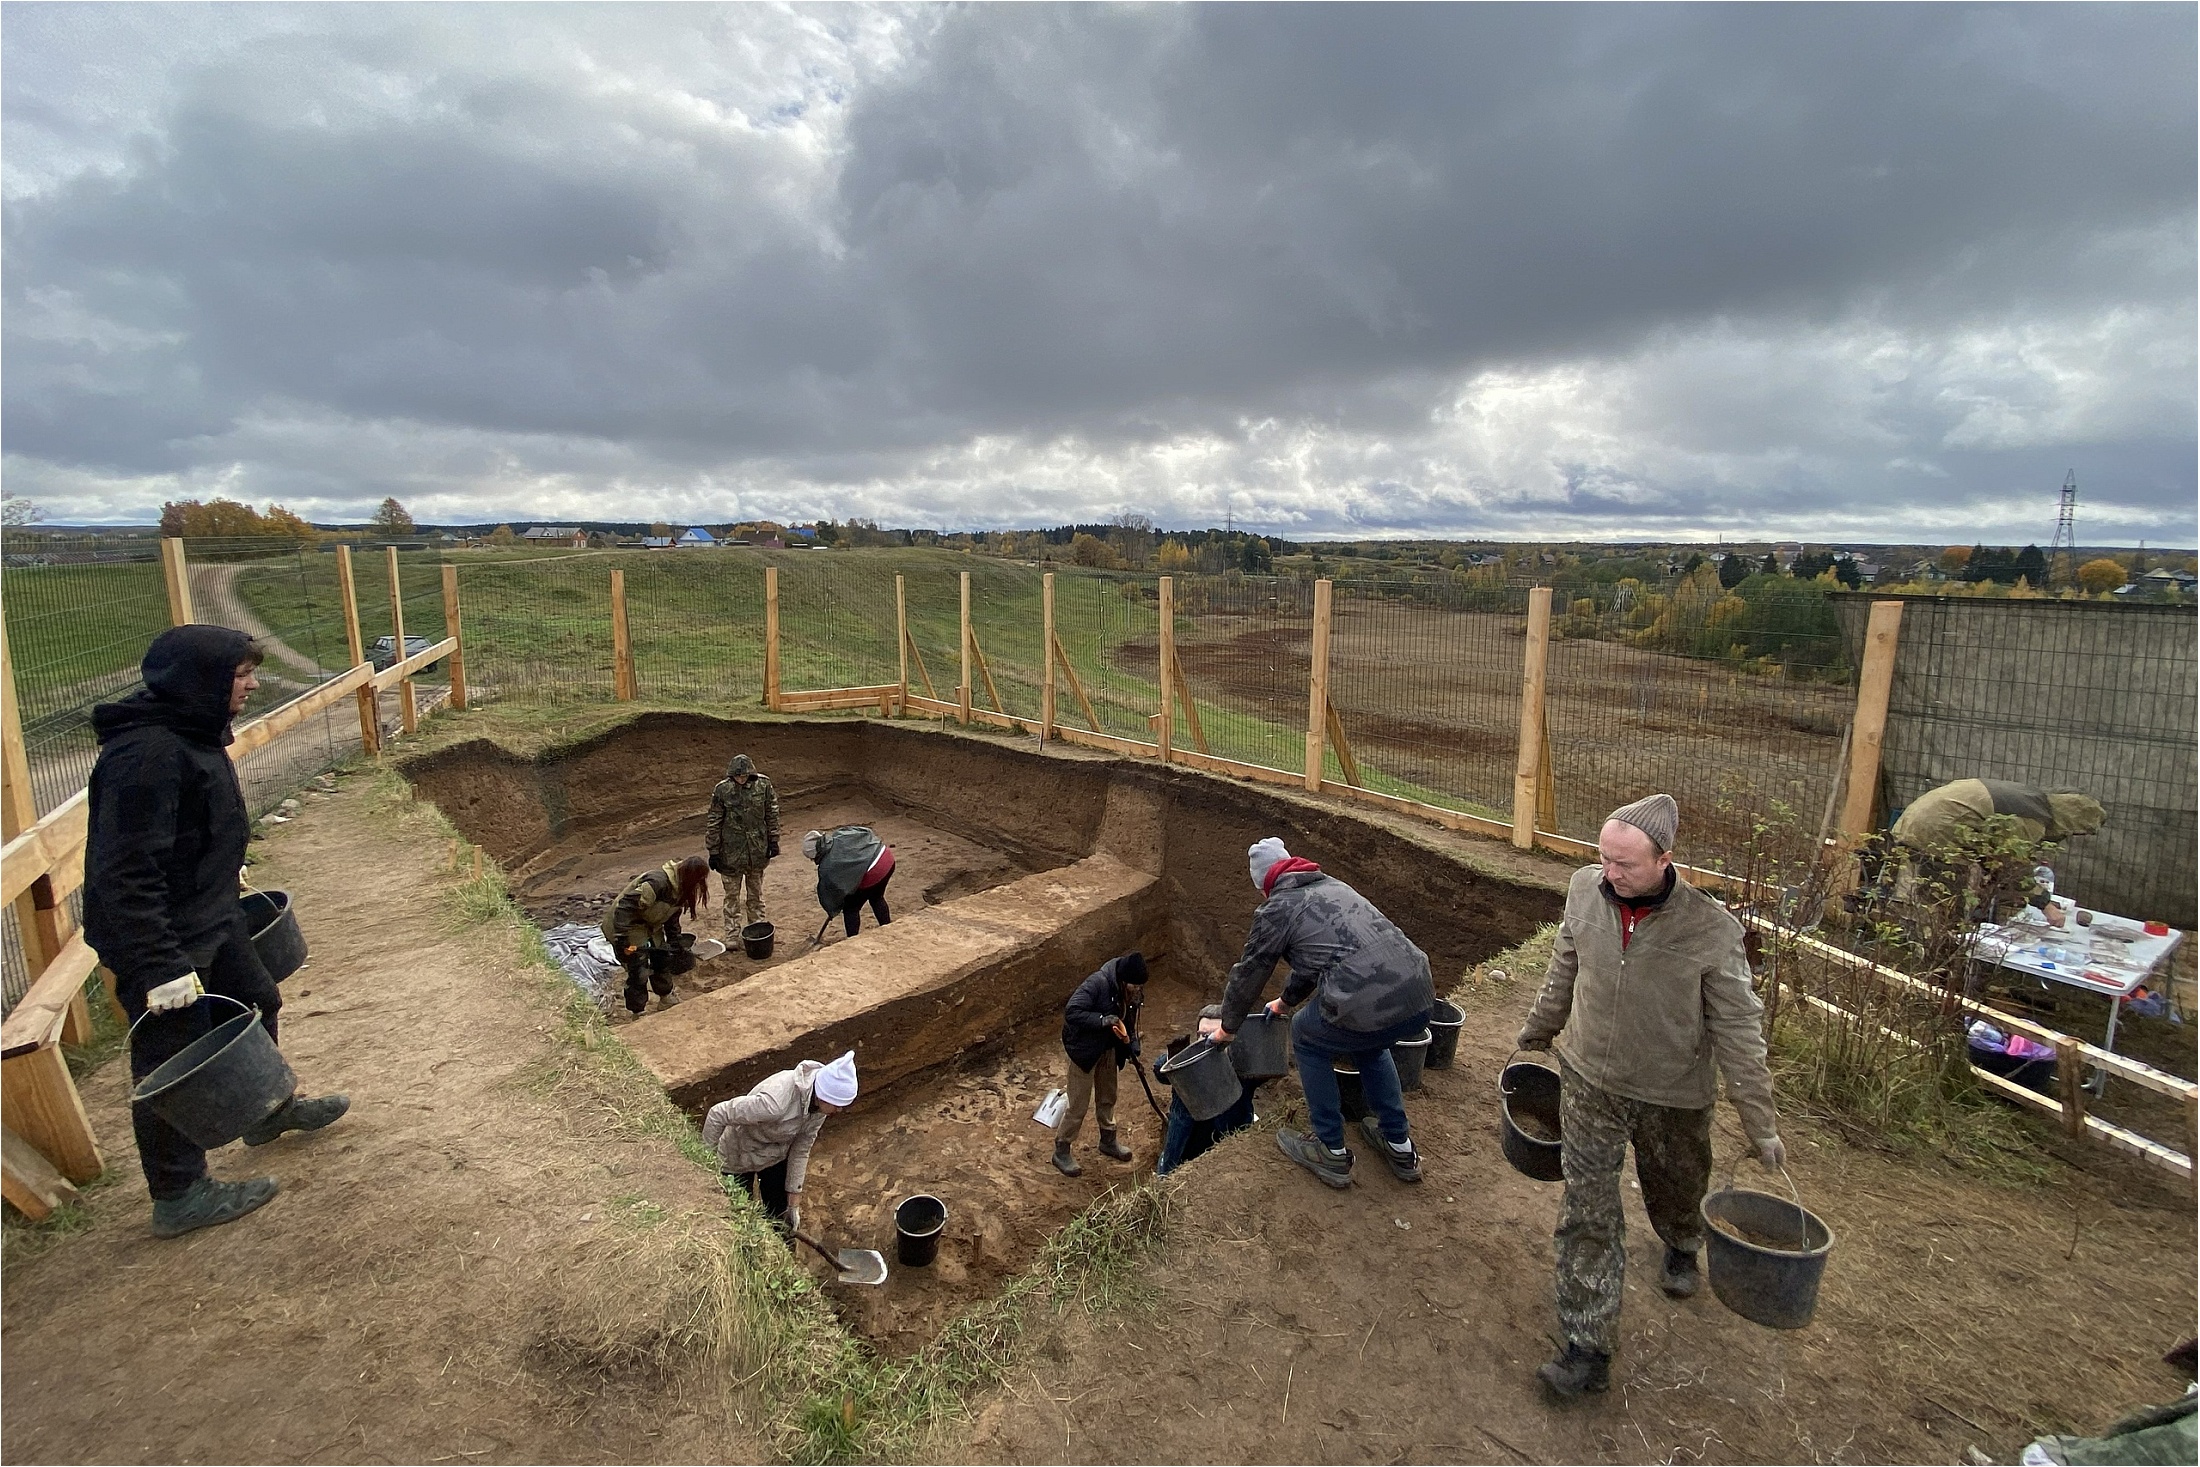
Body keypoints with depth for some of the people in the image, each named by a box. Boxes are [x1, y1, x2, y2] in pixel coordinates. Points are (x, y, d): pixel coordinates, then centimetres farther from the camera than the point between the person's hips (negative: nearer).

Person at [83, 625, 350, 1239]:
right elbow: (125, 874, -30)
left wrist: (223, 879, 26)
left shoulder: (192, 734, 3)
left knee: (258, 1004, 24)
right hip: (160, 941, -10)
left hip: (212, 922, 10)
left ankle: (269, 1110, 47)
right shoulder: (145, 755, -29)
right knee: (174, 1062, 5)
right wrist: (161, 968, -29)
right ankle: (178, 1197, 23)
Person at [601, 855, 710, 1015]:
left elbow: (672, 916, 8)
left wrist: (676, 942, 11)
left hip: (650, 926, 9)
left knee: (662, 960, 16)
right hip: (627, 927, -9)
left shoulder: (680, 886, -5)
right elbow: (625, 907, -37)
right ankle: (636, 1014, 14)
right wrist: (622, 939, -36)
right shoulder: (658, 882, -35)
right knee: (638, 972, -3)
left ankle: (667, 999, 35)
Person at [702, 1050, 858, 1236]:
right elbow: (717, 1115, -34)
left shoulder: (820, 1101, -22)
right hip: (739, 1158, -5)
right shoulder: (775, 1103, -44)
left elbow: (801, 1148, -10)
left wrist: (794, 1198, -5)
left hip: (777, 1155, 5)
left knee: (781, 1220, 16)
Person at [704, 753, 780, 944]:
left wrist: (773, 842, 2)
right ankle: (732, 934, 19)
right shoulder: (722, 790, -13)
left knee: (756, 893, 15)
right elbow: (713, 822, -6)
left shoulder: (763, 785, -8)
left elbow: (772, 815, 2)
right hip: (731, 851, -1)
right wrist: (713, 851, -5)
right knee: (732, 894, 9)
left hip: (757, 850, 2)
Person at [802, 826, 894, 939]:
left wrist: (832, 911, 22)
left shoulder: (827, 867, -6)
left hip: (872, 874, -8)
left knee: (850, 909, 14)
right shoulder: (840, 835, 8)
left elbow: (829, 891, 6)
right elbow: (867, 832, 15)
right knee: (877, 898, 32)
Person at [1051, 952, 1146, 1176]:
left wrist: (1131, 1045, -9)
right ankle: (1061, 1152, 21)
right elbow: (1071, 1012, -35)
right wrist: (1102, 1020, -39)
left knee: (1107, 1097, 23)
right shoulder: (1097, 983, -32)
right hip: (1083, 1049, -7)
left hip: (1108, 1048, 7)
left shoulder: (1132, 991, -9)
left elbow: (1129, 1020, 6)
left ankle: (1108, 1141, 44)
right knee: (1078, 1104, 3)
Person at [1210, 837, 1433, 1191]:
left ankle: (1332, 1154, 26)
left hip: (1368, 1006, -7)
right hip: (1421, 1000, 7)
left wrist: (1227, 1028, 32)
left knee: (1307, 1039, 23)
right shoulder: (1331, 885, 27)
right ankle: (1400, 1147, 40)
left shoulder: (1277, 908, 6)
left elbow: (1248, 974, 15)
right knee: (1369, 1042, 36)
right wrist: (1286, 1000, 54)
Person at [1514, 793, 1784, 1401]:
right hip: (1590, 1082, 1)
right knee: (1587, 1212, 1)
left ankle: (1682, 1248, 61)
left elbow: (1738, 1029, -12)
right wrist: (1538, 1032, 16)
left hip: (1673, 1095, -1)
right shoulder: (1585, 890, -15)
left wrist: (1761, 1124, -8)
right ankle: (1589, 1347, 14)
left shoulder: (1711, 929, -23)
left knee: (1675, 1190, 25)